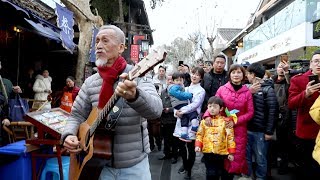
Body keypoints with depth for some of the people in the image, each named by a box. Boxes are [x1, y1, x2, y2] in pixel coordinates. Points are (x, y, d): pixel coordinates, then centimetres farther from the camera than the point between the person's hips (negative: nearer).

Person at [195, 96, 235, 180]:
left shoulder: (225, 121, -4)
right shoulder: (204, 121, 4)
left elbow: (230, 137, -4)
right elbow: (199, 134, 7)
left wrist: (231, 152, -6)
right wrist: (198, 145, -8)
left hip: (221, 152, -1)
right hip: (208, 152, 1)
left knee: (218, 172, 13)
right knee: (210, 173, 3)